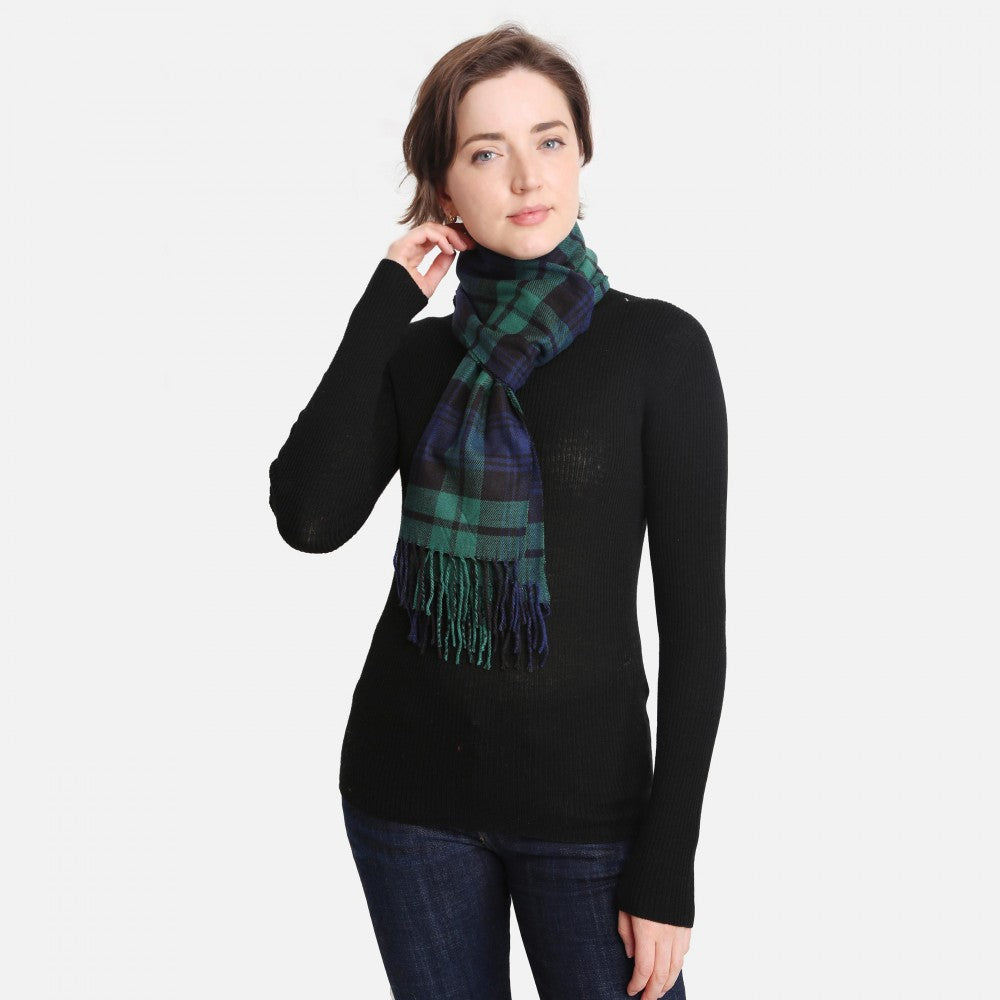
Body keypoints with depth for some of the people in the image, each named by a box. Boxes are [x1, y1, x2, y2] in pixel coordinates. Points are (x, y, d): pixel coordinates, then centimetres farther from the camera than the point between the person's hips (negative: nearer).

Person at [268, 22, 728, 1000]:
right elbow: (309, 518, -13)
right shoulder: (414, 353, 4)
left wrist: (668, 866, -10)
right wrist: (384, 305, -8)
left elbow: (694, 611, -7)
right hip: (409, 793, 3)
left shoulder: (657, 345, -6)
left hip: (586, 800, -3)